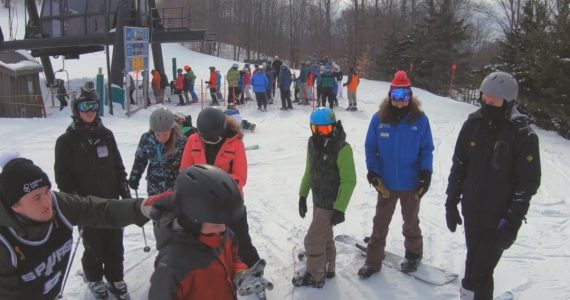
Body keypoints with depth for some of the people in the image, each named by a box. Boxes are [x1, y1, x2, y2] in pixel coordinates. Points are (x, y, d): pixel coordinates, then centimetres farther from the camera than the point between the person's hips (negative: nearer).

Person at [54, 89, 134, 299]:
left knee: (115, 242, 11)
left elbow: (118, 166, 10)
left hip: (111, 200, 3)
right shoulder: (66, 141, -8)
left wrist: (125, 192, 8)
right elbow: (63, 176, -7)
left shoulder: (106, 135, 3)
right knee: (94, 244, 6)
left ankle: (115, 276, 32)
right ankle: (94, 279, 31)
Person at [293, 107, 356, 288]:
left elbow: (349, 181, -21)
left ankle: (315, 276, 18)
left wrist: (340, 209, -21)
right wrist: (303, 195, 13)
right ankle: (327, 268, 39)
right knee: (324, 236, 21)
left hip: (331, 204, -7)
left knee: (313, 240, 0)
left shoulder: (342, 148, -23)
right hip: (318, 200, 7)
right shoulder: (313, 142, -1)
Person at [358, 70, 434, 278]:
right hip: (386, 183, 1)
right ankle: (373, 261, 27)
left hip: (411, 183, 0)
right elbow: (370, 147, -2)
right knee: (380, 223, 13)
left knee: (410, 222, 22)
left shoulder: (420, 119, -10)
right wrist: (373, 171, -12)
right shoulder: (379, 118, -8)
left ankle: (413, 254, 45)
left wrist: (426, 172, -16)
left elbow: (427, 149, -4)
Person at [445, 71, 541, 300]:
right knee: (475, 264, 17)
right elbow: (459, 165, 8)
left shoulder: (523, 135, -12)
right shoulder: (473, 124, 0)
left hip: (499, 218, -5)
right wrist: (451, 202, 8)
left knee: (477, 275, -7)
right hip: (471, 211, 5)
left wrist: (513, 222, -14)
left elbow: (529, 182, -10)